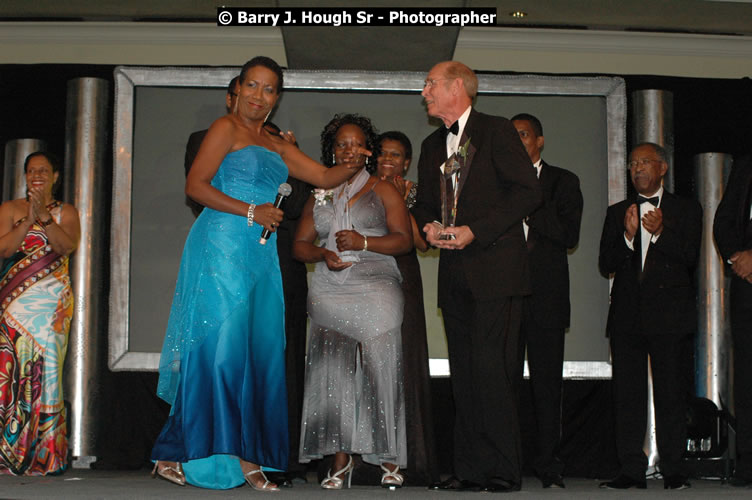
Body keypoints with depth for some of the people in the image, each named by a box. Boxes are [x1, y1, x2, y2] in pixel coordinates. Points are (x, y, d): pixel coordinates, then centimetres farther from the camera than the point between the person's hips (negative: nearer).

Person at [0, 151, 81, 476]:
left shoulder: (66, 212, 13)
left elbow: (67, 246, -6)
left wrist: (43, 217, -15)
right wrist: (28, 221, -11)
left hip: (51, 302, -1)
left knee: (44, 368, -7)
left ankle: (42, 455, -4)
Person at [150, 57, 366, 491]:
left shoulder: (277, 145, 21)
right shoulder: (226, 128, 0)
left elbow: (325, 177, 18)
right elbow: (196, 185, -9)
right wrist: (251, 211, -15)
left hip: (261, 254, 7)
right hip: (223, 246, -7)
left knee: (262, 349, 2)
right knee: (219, 345, -9)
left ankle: (246, 457, 5)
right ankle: (174, 453, -1)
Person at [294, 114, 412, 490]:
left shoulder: (383, 191, 10)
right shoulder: (319, 196, 20)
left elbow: (404, 240, 1)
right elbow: (299, 244, 16)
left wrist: (363, 242, -13)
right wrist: (323, 254, -5)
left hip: (376, 291, -3)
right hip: (329, 293, 3)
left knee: (380, 371, -10)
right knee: (334, 372, -6)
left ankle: (390, 460, -4)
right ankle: (341, 461, -4)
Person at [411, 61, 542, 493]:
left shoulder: (497, 131, -1)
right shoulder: (432, 146, 21)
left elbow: (528, 191, -8)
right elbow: (425, 202, 27)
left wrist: (476, 230, -14)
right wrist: (428, 225, 2)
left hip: (496, 268, -7)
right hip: (455, 274, 7)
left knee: (493, 368, -12)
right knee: (464, 372, 6)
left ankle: (504, 470, -6)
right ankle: (471, 469, 11)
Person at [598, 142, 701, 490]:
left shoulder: (686, 210, 10)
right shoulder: (617, 213, 17)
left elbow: (690, 259, -1)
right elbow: (605, 265, 7)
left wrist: (660, 232, -16)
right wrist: (628, 237, -10)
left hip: (668, 314, -2)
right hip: (626, 315, 3)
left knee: (670, 391, -4)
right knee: (627, 393, 0)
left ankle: (673, 471, 3)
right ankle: (631, 471, 4)